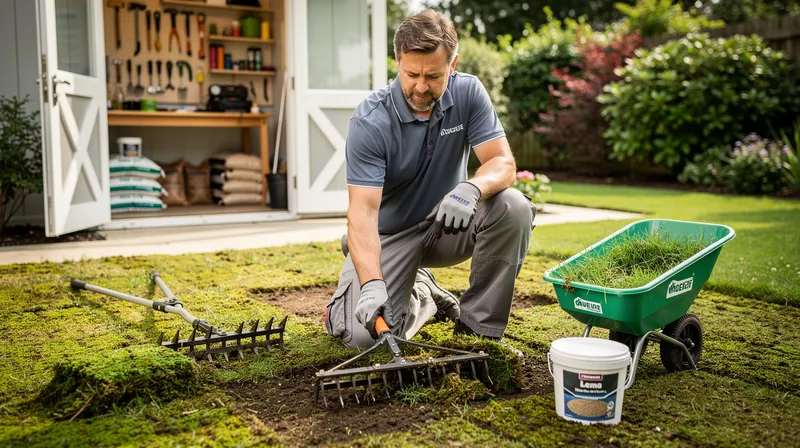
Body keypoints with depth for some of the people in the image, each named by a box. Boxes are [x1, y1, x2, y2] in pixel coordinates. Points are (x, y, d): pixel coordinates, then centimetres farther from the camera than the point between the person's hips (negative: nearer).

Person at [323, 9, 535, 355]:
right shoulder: (370, 121, -23)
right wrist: (372, 284, -44)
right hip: (389, 234, -2)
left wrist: (472, 187, -42)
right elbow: (363, 209, -29)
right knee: (365, 335, -21)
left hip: (447, 224, 3)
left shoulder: (468, 93, -12)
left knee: (513, 207, -27)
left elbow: (503, 163, -17)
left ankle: (478, 328, -10)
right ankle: (422, 296, 14)